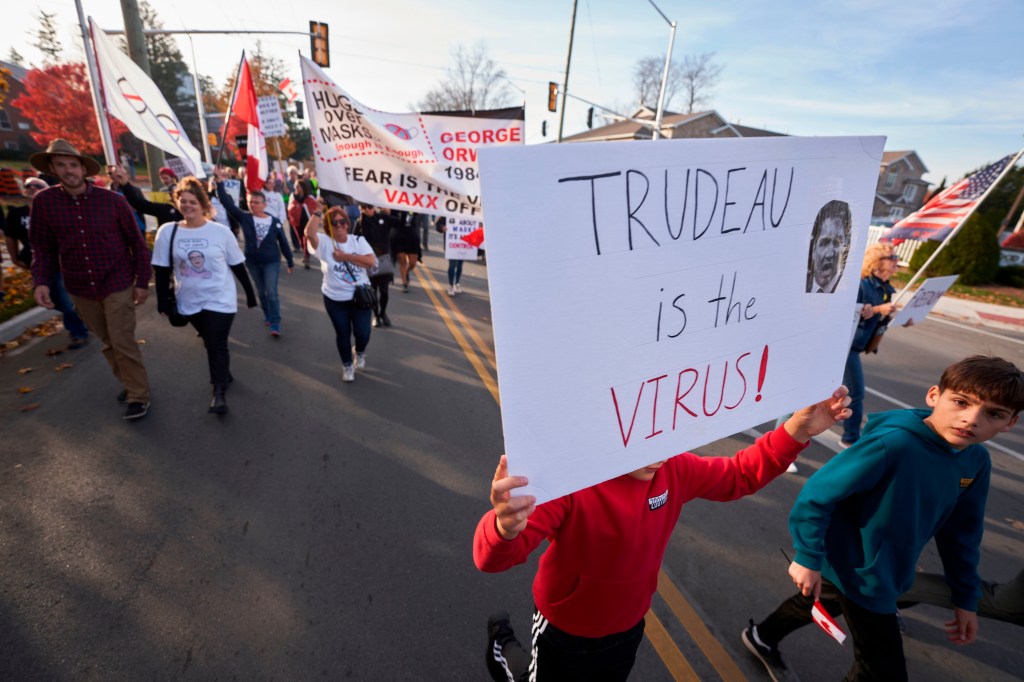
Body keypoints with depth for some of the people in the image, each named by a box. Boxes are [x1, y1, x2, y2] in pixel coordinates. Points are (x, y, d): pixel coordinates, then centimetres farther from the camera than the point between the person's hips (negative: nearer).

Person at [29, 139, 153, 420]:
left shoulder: (113, 200, -9)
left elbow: (138, 243, -4)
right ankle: (130, 383, 31)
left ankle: (139, 397, 7)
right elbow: (43, 248, 4)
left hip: (118, 284, -3)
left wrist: (142, 282, -6)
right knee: (108, 343, 15)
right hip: (80, 289, 3)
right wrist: (41, 281, -10)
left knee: (123, 342, -3)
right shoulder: (43, 202, -3)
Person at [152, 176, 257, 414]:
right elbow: (162, 270, 2)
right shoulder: (167, 231, -3)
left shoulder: (221, 231, -8)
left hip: (220, 300, -3)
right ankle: (225, 374, 39)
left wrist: (250, 294, 2)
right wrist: (163, 301, 1)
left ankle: (219, 392, 7)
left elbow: (237, 266, -1)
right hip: (189, 302, 3)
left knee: (217, 345, -3)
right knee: (210, 344, 17)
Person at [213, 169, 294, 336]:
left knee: (271, 292, -7)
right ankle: (268, 316, 33)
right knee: (261, 291, 15)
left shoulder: (275, 221, -8)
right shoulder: (244, 218, -4)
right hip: (252, 262, 3)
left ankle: (275, 323, -2)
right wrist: (219, 183, -23)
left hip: (271, 262, -3)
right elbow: (227, 203, -14)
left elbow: (283, 242, -1)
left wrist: (290, 261, 2)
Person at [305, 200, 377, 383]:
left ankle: (360, 352, 37)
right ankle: (347, 365, 33)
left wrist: (345, 256, -21)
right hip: (334, 299, 0)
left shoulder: (358, 241, -3)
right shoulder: (325, 244, -6)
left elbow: (371, 262, -18)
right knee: (342, 333, 11)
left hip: (360, 296, 0)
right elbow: (309, 233, -28)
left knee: (362, 333, 0)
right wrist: (319, 210, -26)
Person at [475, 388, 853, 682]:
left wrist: (795, 432, -18)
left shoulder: (674, 469, -18)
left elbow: (739, 474, -3)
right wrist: (506, 527, -70)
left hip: (628, 630, 5)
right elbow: (493, 557, -45)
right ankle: (506, 646, 52)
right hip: (565, 635, -5)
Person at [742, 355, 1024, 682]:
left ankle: (762, 637, 56)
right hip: (858, 572, -8)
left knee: (819, 602, 29)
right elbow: (818, 493, -27)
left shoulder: (976, 462, -7)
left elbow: (959, 532, 6)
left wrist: (965, 597, 12)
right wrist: (808, 558, -22)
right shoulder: (892, 442, -32)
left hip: (887, 572, 8)